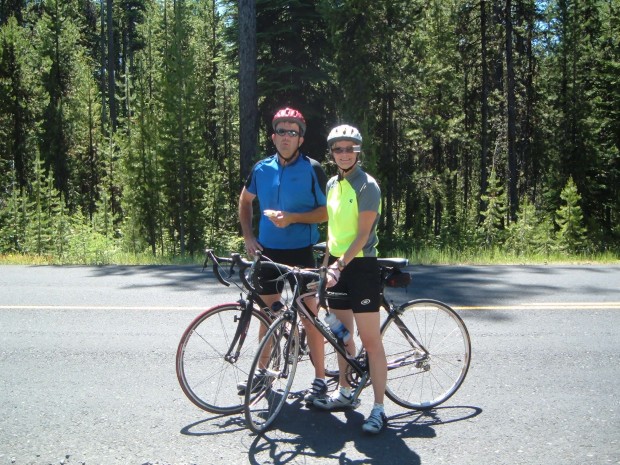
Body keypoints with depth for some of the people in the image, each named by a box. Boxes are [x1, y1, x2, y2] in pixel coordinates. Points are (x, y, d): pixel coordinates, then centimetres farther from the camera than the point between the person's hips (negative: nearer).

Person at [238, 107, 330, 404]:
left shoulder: (312, 169, -8)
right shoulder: (262, 169, 4)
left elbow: (327, 211, -8)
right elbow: (245, 201, 19)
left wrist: (293, 218, -20)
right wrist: (248, 237, 8)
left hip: (301, 252, -4)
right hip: (268, 252, 4)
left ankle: (320, 379, 11)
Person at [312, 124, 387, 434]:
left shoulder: (367, 186, -12)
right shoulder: (332, 184, 11)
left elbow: (363, 234, -18)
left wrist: (340, 264, -26)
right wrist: (327, 263, 14)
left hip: (360, 266, -8)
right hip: (336, 266, 8)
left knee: (370, 340, -5)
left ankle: (378, 409, 1)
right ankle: (345, 393, 32)